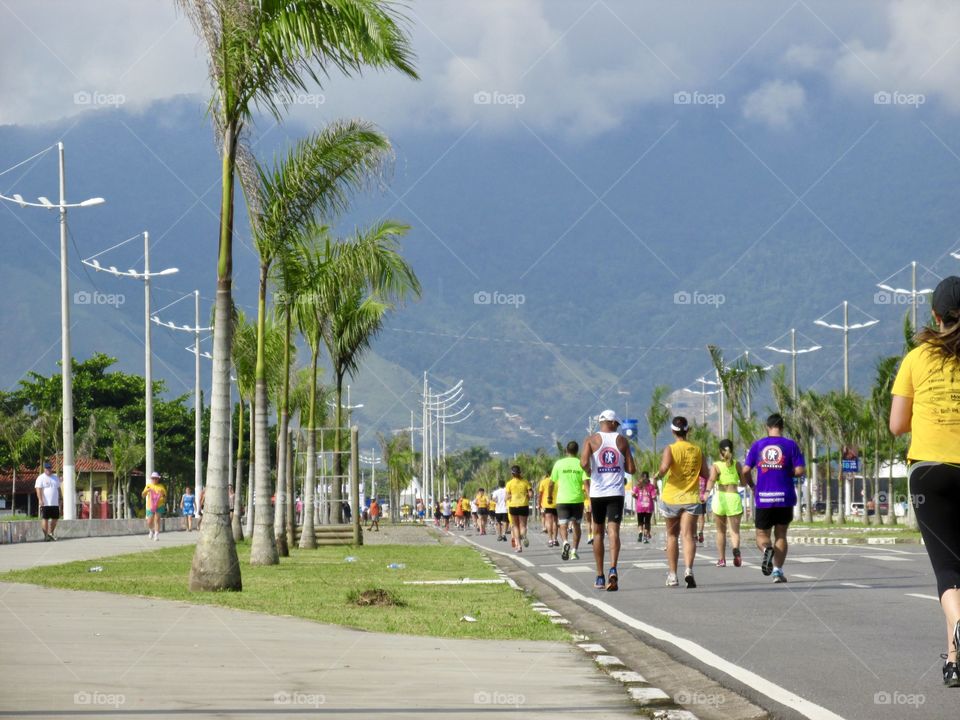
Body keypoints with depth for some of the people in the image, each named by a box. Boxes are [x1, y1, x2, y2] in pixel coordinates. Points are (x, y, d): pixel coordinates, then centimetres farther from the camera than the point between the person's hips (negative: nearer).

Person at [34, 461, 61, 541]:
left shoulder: (55, 478, 17)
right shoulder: (41, 478, -3)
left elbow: (58, 489, 22)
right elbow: (38, 489, -11)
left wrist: (59, 500, 18)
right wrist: (40, 500, -22)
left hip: (55, 504, 6)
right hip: (45, 504, -6)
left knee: (55, 518, 8)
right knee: (45, 519, -5)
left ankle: (50, 533, 23)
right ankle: (46, 535, -2)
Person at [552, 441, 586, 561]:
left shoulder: (559, 463, 2)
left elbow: (552, 482, 7)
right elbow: (586, 482, -9)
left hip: (562, 500, -1)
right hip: (577, 499, 1)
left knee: (563, 525, 0)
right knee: (576, 524, 14)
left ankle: (566, 543, -29)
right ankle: (574, 551, 13)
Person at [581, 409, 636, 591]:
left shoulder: (591, 440, 0)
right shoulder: (621, 441, 4)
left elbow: (584, 463, -16)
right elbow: (631, 469, 3)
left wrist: (589, 471, 5)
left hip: (597, 492, 0)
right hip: (616, 492, 0)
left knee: (598, 533, 13)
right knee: (613, 531, -8)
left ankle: (600, 577, 17)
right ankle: (613, 569, -31)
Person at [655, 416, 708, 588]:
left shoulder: (670, 449, -6)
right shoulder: (697, 450, 5)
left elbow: (664, 467, -23)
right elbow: (705, 474, 5)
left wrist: (658, 476, -3)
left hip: (671, 498, -1)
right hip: (691, 498, 1)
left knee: (672, 535, 15)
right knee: (688, 535, -8)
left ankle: (672, 575, 19)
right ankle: (688, 569, -32)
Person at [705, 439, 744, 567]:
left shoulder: (716, 466, 2)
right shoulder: (737, 464, 8)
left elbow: (711, 480, -16)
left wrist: (707, 492, -30)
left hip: (720, 497, 0)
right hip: (734, 497, 0)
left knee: (721, 531, 14)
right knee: (734, 531, -1)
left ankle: (721, 559, 18)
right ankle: (736, 549, -32)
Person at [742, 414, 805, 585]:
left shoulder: (757, 445, 4)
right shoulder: (790, 445, 0)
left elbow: (746, 471, 0)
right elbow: (799, 471, -6)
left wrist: (751, 486, 19)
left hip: (763, 499, 0)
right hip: (785, 497, 0)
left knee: (762, 535, 10)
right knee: (781, 535, 12)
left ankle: (767, 549, -24)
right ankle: (778, 571, 2)